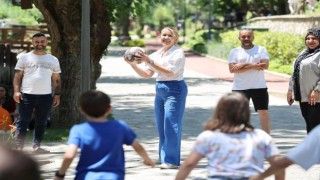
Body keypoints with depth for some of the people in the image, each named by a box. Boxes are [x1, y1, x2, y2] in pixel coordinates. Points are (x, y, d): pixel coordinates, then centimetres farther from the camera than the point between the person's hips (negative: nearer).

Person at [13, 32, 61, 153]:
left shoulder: (53, 60, 11)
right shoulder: (25, 58, 5)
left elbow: (56, 79, 13)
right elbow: (18, 76, 3)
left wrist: (57, 94, 3)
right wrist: (16, 91, -9)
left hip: (45, 96, 3)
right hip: (27, 95, -2)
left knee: (41, 123, 5)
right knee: (23, 122, -4)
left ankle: (36, 146, 11)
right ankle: (18, 146, -4)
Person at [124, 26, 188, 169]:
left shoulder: (178, 52, -6)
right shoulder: (156, 54, 12)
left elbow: (170, 72, -18)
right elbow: (147, 74, 10)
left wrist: (149, 61, -21)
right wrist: (134, 64, -5)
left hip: (174, 90, -7)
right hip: (160, 90, 7)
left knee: (170, 125, -8)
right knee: (161, 125, 9)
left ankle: (171, 160, -4)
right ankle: (163, 158, 18)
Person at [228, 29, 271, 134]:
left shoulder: (261, 50, 5)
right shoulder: (234, 52, 4)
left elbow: (265, 65, -11)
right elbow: (232, 69, -10)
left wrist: (244, 65, -16)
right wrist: (253, 66, -16)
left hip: (259, 87, 0)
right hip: (240, 88, 0)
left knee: (264, 112, 0)